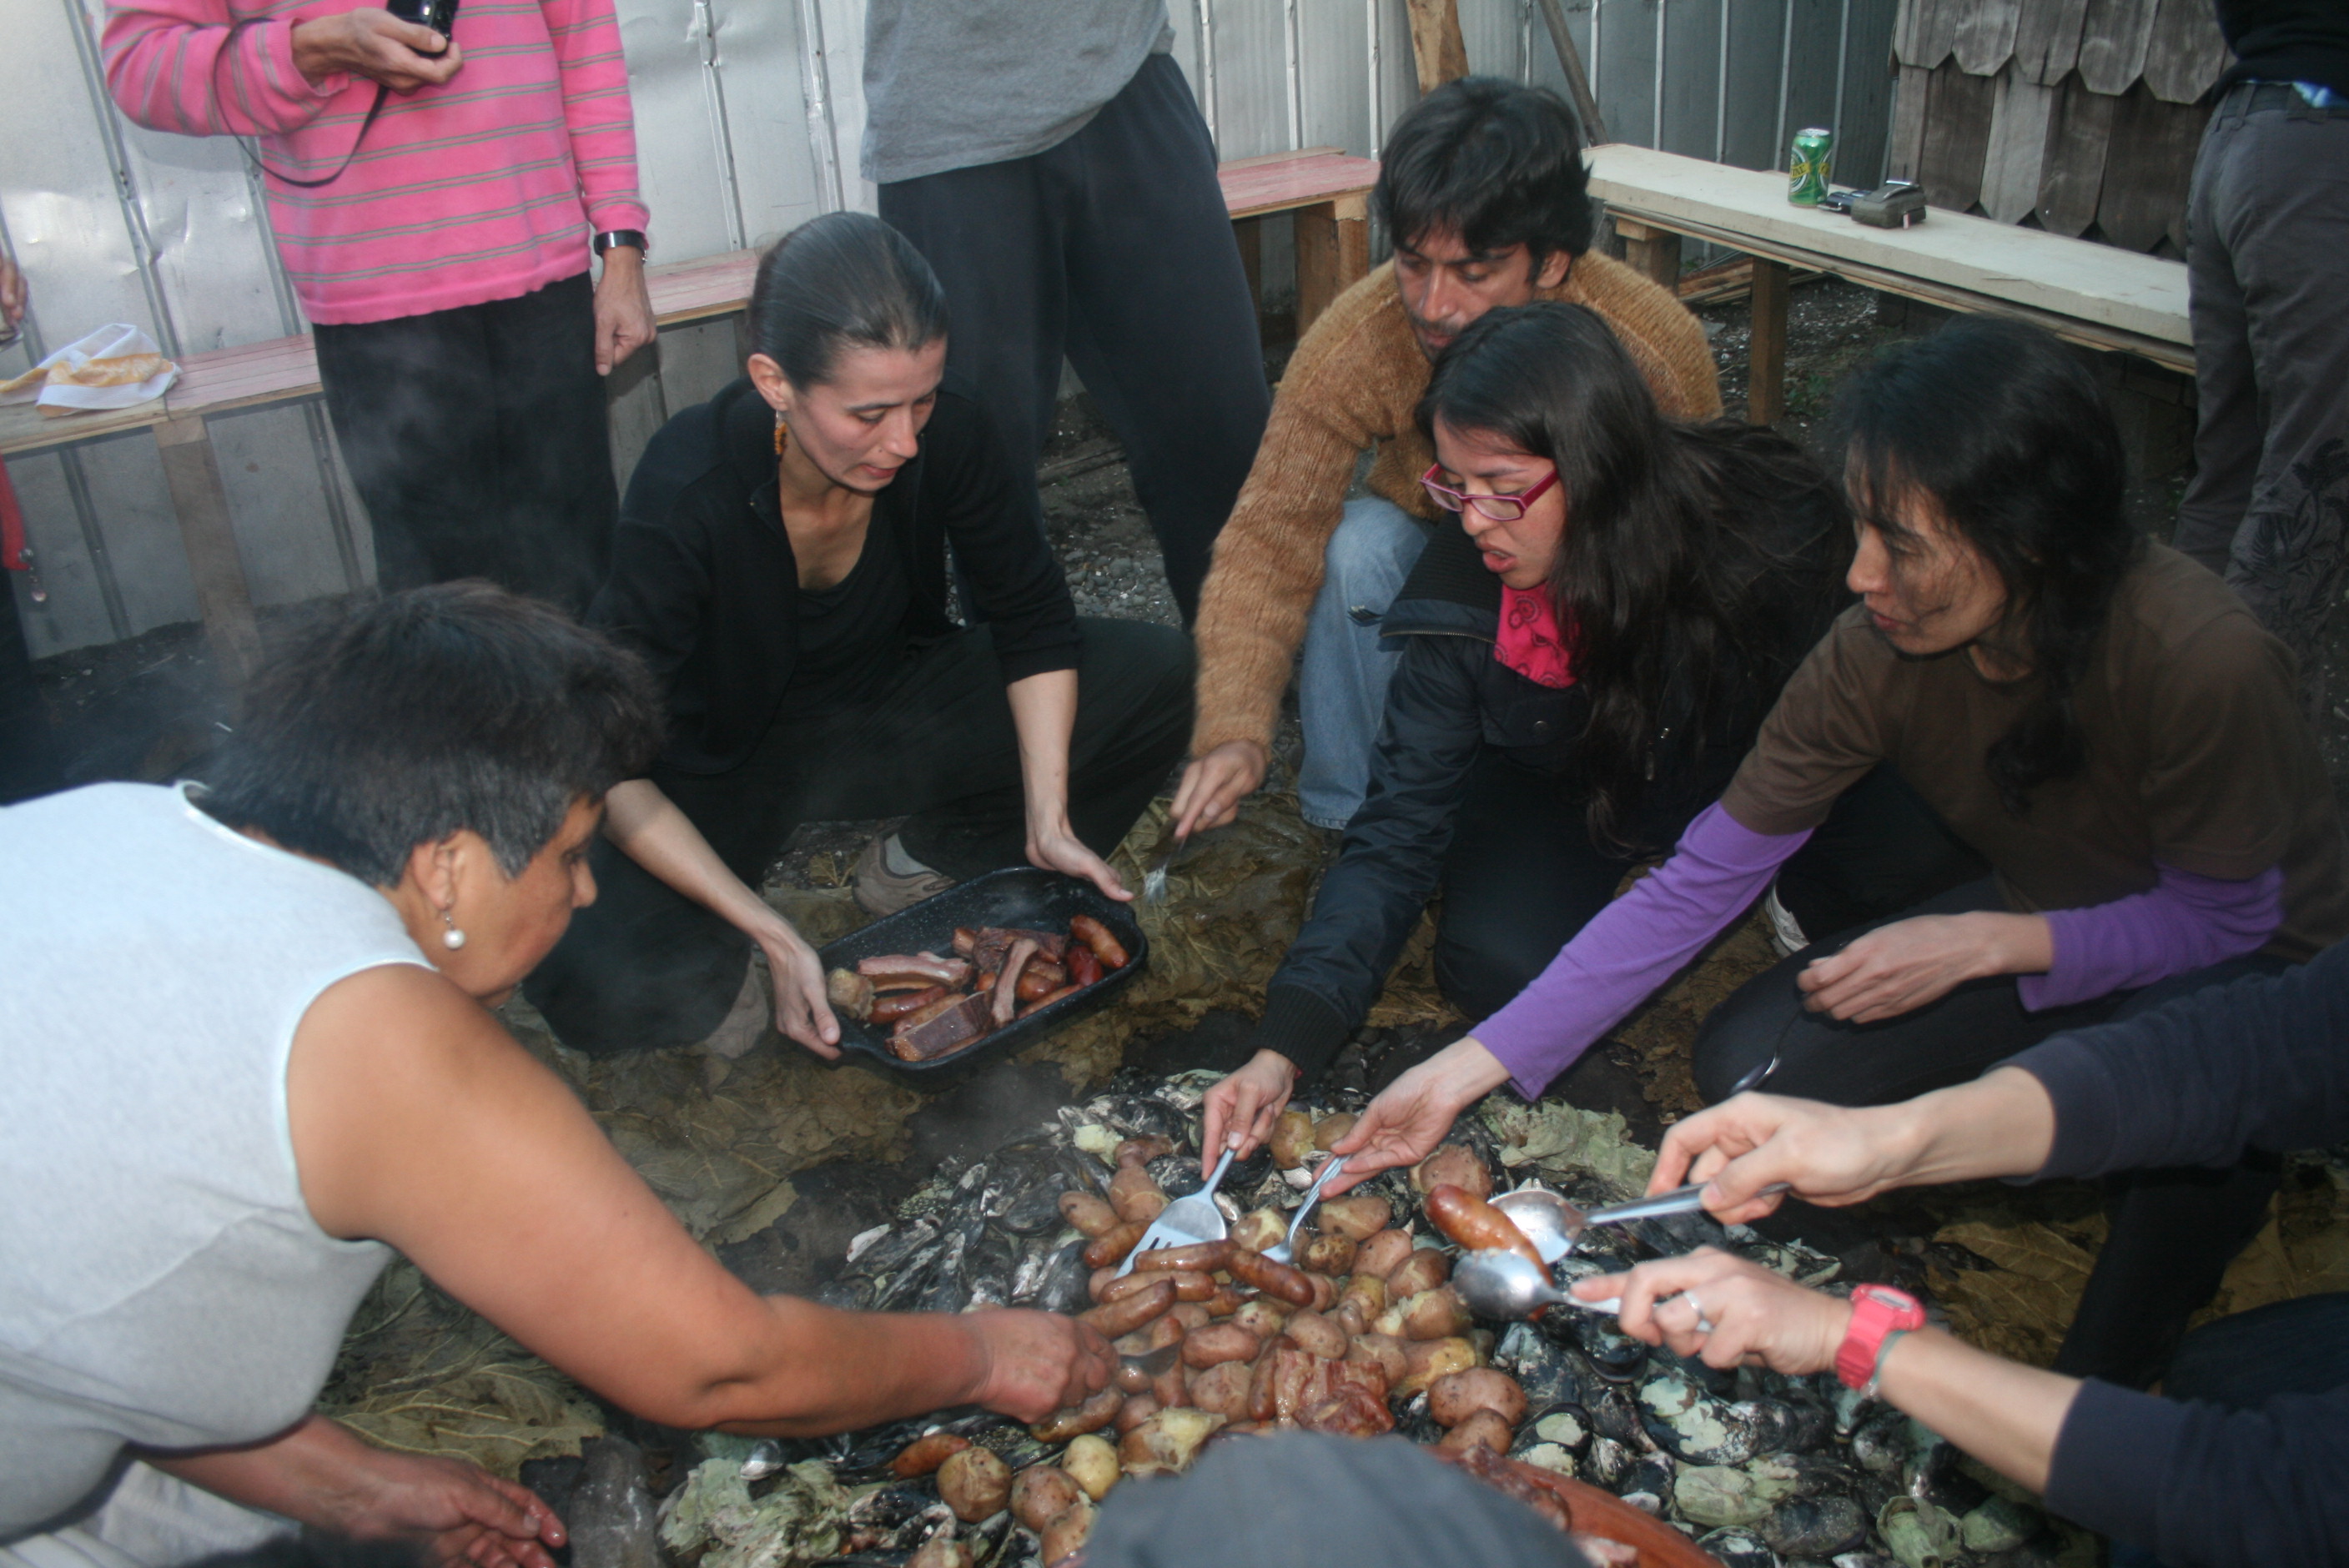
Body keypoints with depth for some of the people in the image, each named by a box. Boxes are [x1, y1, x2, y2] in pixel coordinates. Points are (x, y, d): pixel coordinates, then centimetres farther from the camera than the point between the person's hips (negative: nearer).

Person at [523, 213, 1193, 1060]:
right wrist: (775, 938, -35)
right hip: (719, 766, -4)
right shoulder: (684, 496, -32)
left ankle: (926, 863, 1)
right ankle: (722, 973, 3)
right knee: (588, 976, -34)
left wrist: (1047, 820, -20)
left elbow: (1032, 620, -9)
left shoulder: (948, 433, -22)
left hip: (886, 713, 4)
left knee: (1157, 673, -16)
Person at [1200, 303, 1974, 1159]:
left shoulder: (1774, 526, -32)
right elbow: (1398, 832, -23)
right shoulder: (1463, 596, -27)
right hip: (1571, 789, 1)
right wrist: (1285, 1046, -34)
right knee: (1501, 972, -24)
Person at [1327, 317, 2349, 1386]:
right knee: (1752, 1068, -16)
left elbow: (2227, 915, -19)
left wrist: (1987, 944, -33)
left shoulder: (2202, 661, -35)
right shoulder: (1881, 652, -23)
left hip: (2250, 971, -3)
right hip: (2035, 924, 4)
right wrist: (1473, 1064, -25)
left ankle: (2106, 1388, -7)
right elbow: (1699, 883, -20)